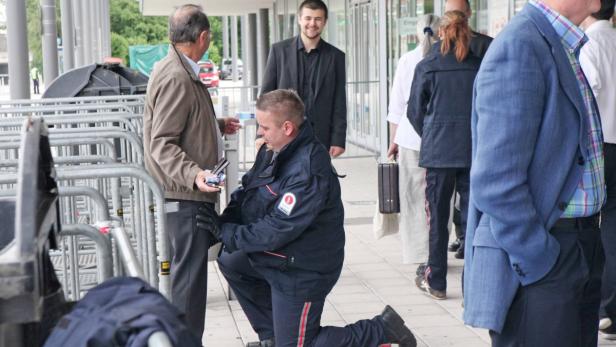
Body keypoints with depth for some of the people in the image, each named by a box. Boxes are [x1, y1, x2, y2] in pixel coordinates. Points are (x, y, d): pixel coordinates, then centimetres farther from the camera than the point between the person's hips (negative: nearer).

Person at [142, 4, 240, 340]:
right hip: (186, 197, -11)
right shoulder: (176, 78, -19)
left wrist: (217, 126, 40)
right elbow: (162, 144, -23)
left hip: (190, 194, 11)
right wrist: (193, 175, -35)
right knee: (190, 274, -6)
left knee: (188, 271, 17)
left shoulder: (177, 71, 14)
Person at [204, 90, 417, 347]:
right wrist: (222, 222, -13)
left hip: (302, 270, -9)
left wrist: (226, 232, -20)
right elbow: (246, 192, 5)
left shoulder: (308, 172, -31)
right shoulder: (272, 150, -3)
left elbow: (276, 231, -30)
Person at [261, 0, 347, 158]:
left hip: (319, 138, 0)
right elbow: (266, 94, 4)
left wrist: (338, 140, -2)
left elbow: (339, 103, 5)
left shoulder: (335, 56, 6)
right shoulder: (279, 50, 4)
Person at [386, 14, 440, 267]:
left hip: (411, 135, 1)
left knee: (414, 197, 7)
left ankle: (419, 252, 8)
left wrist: (394, 141, 12)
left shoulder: (407, 60, 1)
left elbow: (397, 105, 4)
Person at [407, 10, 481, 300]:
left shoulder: (427, 67, -4)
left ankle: (436, 281, 18)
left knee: (438, 217, 9)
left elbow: (415, 111, 3)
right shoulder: (478, 66, -1)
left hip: (438, 152, -1)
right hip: (475, 151, 1)